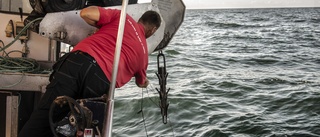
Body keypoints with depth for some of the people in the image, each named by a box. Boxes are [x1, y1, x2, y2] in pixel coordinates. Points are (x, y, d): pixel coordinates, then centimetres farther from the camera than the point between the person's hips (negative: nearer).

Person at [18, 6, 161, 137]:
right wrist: (145, 82, 74)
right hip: (100, 82, 1)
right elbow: (141, 83, 48)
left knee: (45, 115, -7)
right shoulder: (143, 53, 29)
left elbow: (86, 13, 12)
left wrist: (104, 27, 31)